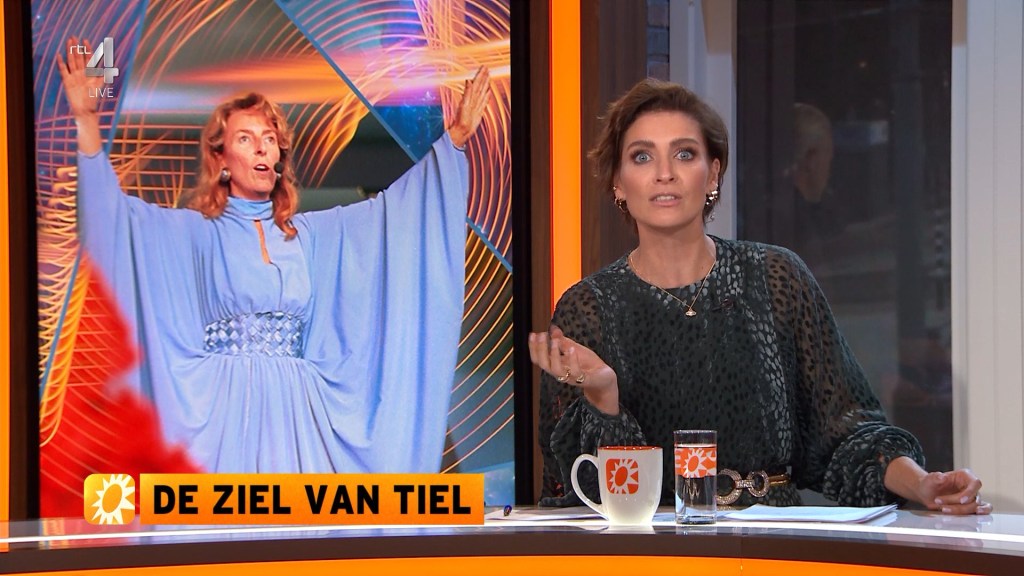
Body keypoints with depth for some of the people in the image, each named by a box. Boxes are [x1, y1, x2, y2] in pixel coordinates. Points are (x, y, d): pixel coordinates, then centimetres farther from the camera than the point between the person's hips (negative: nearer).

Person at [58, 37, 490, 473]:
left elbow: (394, 207, 17)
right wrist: (87, 120, -20)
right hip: (224, 411, -3)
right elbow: (113, 210, -8)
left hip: (295, 411, 3)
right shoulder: (196, 232, 5)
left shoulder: (308, 233, 16)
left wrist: (455, 137, 12)